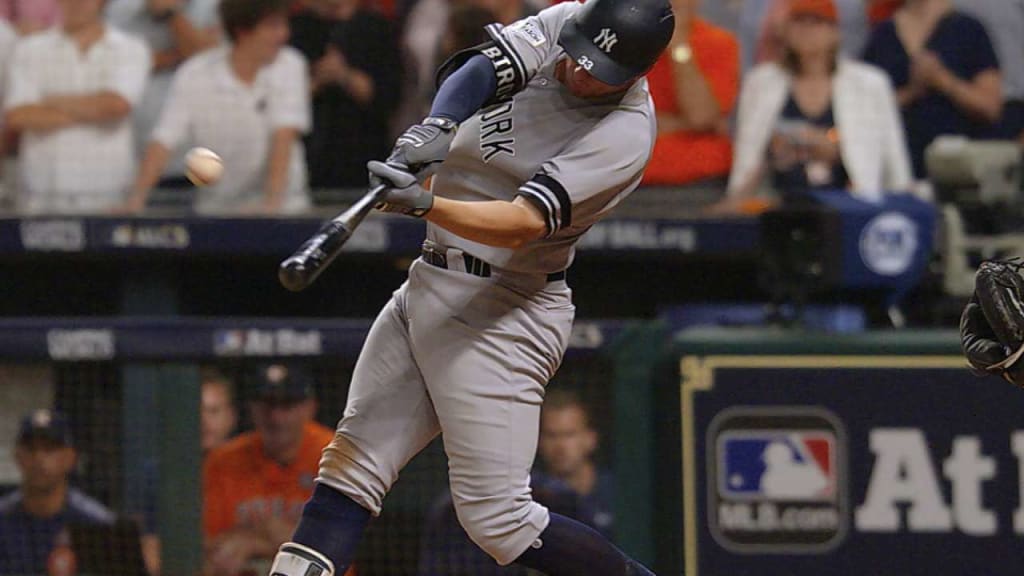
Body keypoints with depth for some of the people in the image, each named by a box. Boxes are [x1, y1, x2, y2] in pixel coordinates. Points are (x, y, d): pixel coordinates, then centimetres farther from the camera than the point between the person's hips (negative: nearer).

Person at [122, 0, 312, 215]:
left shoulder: (290, 66, -1)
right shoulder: (194, 75, -3)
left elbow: (283, 138, -10)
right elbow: (162, 142, -6)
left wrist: (273, 200, -22)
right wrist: (136, 199, -19)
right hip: (216, 211, 1)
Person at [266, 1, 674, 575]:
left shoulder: (624, 133, -19)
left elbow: (523, 224, -28)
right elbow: (477, 70, -14)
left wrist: (425, 203, -43)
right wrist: (435, 128, -34)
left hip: (504, 315, -8)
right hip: (429, 285, 8)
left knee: (499, 519, -10)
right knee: (351, 467, 3)